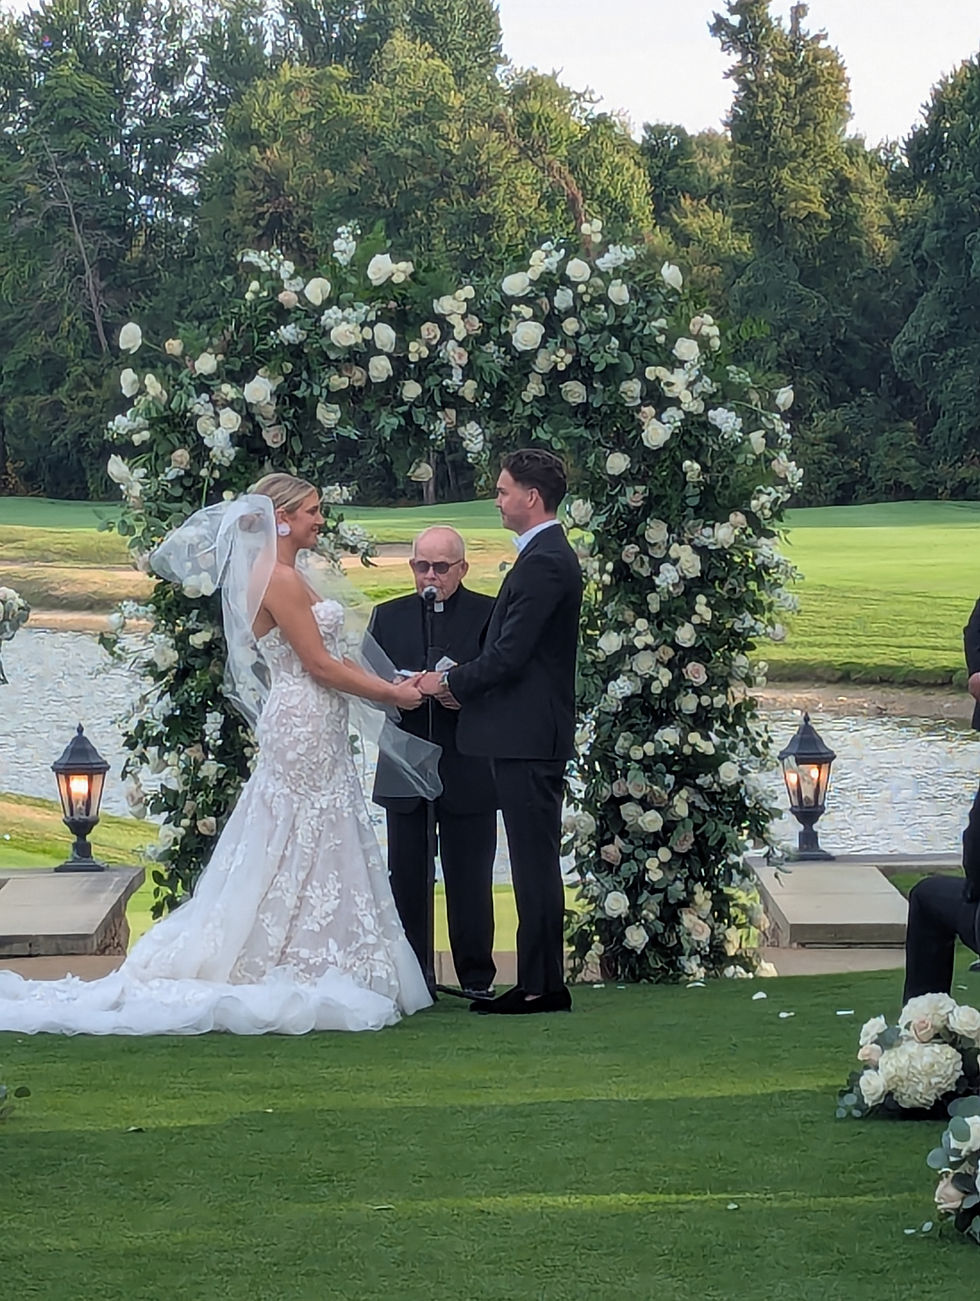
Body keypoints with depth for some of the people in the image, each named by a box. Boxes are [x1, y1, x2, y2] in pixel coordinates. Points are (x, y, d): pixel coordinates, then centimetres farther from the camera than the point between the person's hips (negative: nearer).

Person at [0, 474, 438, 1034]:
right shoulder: (279, 579, -15)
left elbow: (329, 658, 17)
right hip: (305, 730, -10)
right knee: (305, 849, -5)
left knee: (307, 853, 10)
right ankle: (303, 973, -1)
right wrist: (390, 694, -9)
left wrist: (388, 685, 9)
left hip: (308, 731, 10)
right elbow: (319, 664, -16)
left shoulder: (284, 576, 16)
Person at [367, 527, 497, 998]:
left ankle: (477, 977, 9)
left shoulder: (489, 614, 3)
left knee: (470, 879, 2)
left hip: (468, 770, -3)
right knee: (406, 879, 5)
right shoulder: (388, 616, 12)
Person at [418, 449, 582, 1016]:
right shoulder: (550, 555, 16)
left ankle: (542, 985, -2)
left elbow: (509, 656, -20)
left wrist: (450, 681, -7)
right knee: (536, 862, 12)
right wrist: (463, 683, 10)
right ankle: (540, 982, 16)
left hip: (529, 737, -10)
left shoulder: (544, 563, -17)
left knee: (535, 861, -6)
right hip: (531, 736, 10)